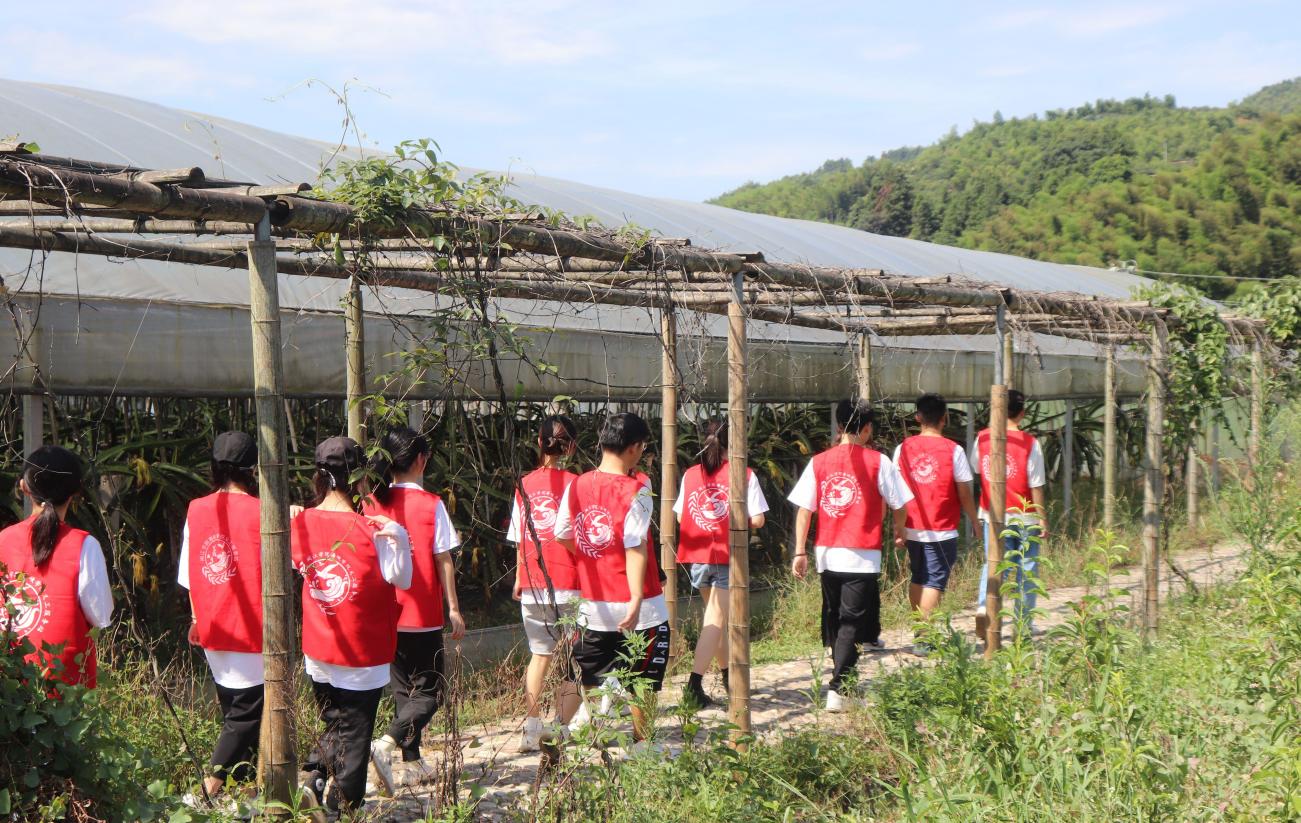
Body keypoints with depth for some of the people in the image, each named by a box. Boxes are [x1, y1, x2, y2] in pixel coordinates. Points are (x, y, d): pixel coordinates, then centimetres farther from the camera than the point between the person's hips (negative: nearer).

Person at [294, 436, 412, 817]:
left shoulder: (300, 524, -5)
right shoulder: (370, 531, -17)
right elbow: (401, 579, -10)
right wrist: (397, 536, -13)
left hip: (317, 650, 5)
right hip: (362, 653, -5)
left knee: (334, 721, 24)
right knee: (354, 731, 6)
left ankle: (315, 777, 13)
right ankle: (344, 803, 8)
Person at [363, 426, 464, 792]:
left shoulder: (372, 504, 3)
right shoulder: (431, 504, -9)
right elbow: (443, 561, -8)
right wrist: (453, 609, -2)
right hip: (423, 614, -5)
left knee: (403, 689, 17)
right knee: (429, 692, 2)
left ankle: (413, 764, 19)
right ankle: (386, 743, -20)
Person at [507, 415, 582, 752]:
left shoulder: (525, 485, 2)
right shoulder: (574, 483, -10)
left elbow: (519, 539, 8)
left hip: (533, 587, 4)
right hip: (570, 585, -4)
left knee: (540, 654, 18)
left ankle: (531, 728, 13)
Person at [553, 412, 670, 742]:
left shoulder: (576, 486, 2)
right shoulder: (634, 491, -16)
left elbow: (562, 535, 11)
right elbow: (635, 548, -21)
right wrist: (636, 599, -24)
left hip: (592, 605, 5)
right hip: (640, 611, -5)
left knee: (587, 682, 14)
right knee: (643, 683, 9)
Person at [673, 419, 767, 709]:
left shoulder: (690, 475, 5)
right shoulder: (744, 475, -6)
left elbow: (680, 517, 6)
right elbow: (757, 520, -8)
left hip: (697, 557, 5)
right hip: (727, 557, -4)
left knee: (715, 616, 20)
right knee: (716, 620, -4)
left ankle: (727, 675, 31)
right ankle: (694, 686, -15)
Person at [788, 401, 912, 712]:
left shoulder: (818, 462, 2)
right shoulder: (877, 462, -5)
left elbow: (804, 510, 0)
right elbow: (898, 504, 4)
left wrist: (800, 551, 4)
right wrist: (899, 530, 24)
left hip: (827, 554, 4)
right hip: (863, 555, -3)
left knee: (835, 619, 19)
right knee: (851, 622, -4)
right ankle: (837, 688, -15)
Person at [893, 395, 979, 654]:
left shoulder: (903, 448, 1)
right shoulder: (953, 450, -9)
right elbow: (965, 494, -6)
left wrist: (899, 528, 14)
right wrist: (976, 523, 8)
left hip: (912, 528, 4)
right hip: (942, 531, -4)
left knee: (918, 579, 19)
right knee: (934, 583, -1)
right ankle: (923, 640, -7)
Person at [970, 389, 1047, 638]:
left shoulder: (982, 438, -2)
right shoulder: (1029, 443, -11)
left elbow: (974, 468, 12)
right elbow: (1036, 485, -9)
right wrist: (1043, 519, -3)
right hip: (1024, 516, -2)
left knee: (992, 564, 7)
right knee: (1026, 569, 10)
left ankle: (983, 608, -18)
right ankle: (1024, 623, 16)